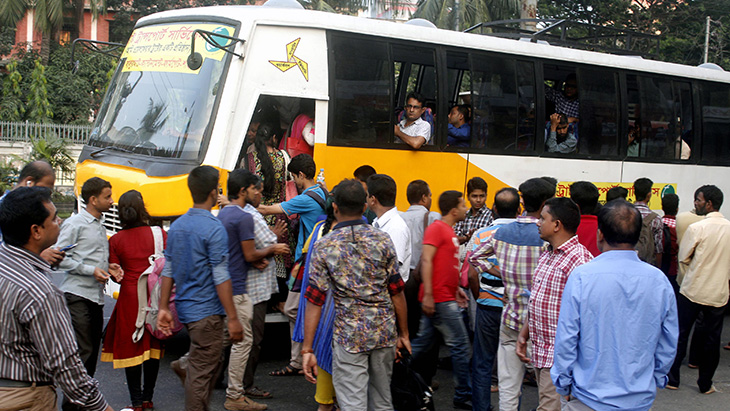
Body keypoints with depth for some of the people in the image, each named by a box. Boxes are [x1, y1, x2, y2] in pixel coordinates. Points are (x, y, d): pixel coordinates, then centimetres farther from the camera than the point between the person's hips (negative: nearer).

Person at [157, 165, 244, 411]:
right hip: (206, 311, -8)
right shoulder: (214, 228, -15)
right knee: (201, 373, -1)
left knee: (209, 363, 23)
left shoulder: (177, 226, 8)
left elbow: (168, 271, 10)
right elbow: (221, 278, -18)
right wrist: (233, 319, -15)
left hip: (184, 308, 8)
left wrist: (163, 308, 15)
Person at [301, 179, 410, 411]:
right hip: (384, 332, 3)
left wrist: (307, 349, -4)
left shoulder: (324, 247, -5)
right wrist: (403, 334, 13)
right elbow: (396, 293, 2)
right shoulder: (382, 240, 0)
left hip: (349, 335, -3)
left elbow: (314, 302, -7)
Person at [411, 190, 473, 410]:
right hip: (439, 299, -9)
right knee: (461, 346, -2)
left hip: (444, 298, 9)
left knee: (422, 344, 13)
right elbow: (426, 260, -19)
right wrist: (427, 294, -23)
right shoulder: (437, 228, -12)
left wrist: (456, 287, 24)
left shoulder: (448, 230, 16)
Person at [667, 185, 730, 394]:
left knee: (680, 335, 9)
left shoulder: (697, 228, -15)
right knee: (711, 339, 12)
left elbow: (683, 257, -6)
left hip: (692, 290, -4)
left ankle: (672, 378, 15)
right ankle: (705, 383, 18)